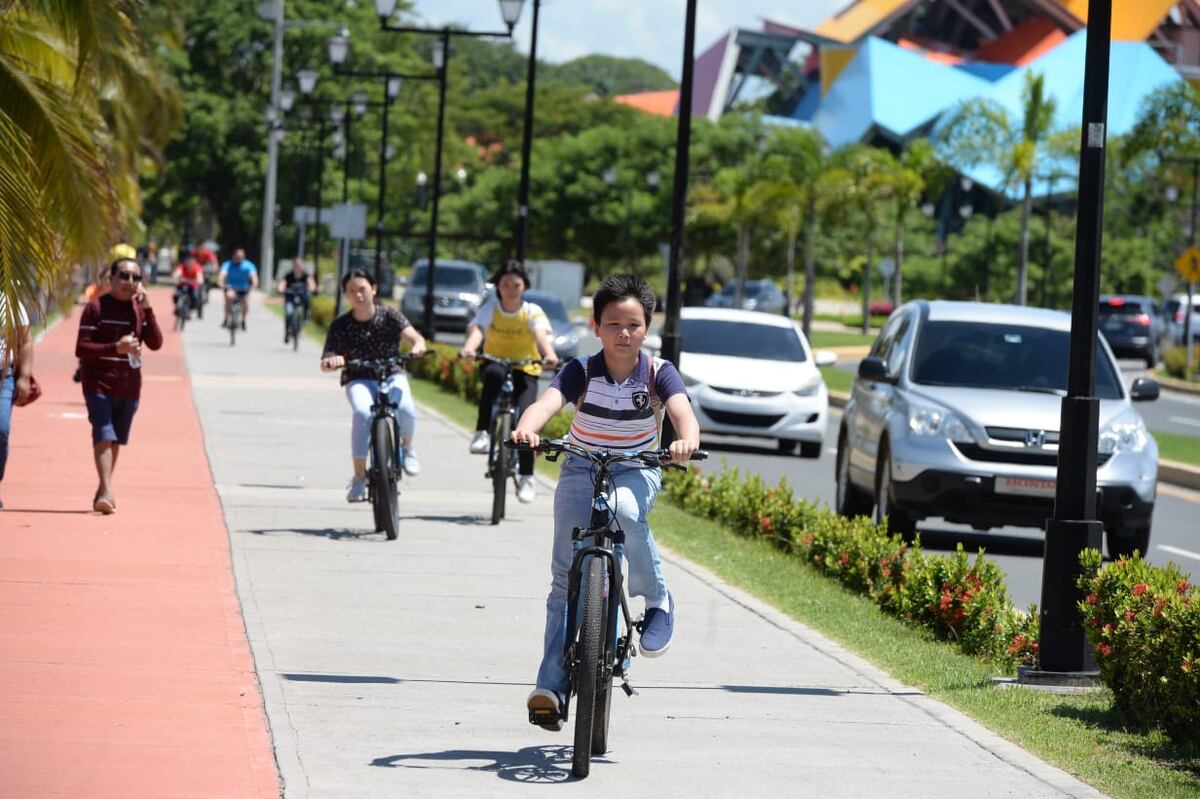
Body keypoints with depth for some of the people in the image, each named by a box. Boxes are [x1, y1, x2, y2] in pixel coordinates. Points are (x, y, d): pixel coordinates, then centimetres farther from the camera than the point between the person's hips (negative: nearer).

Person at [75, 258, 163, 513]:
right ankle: (107, 492, -28)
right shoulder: (96, 307, -6)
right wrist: (116, 347, -24)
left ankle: (102, 492, 26)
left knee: (116, 439, 12)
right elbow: (81, 349, -12)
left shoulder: (140, 308, 8)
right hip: (99, 384, -5)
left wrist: (147, 310, -14)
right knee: (104, 435, -18)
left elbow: (155, 343, -3)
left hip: (129, 385, 5)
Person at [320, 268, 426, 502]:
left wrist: (418, 346, -45)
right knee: (363, 413, -34)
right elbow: (326, 363, -11)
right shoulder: (341, 325, -7)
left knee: (406, 409, -31)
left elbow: (413, 336, -20)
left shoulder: (389, 315, -7)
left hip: (391, 375, 0)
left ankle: (406, 447, 4)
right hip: (359, 379, 0)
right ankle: (359, 477, -24)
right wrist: (332, 361, -37)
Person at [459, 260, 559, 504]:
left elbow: (541, 334, -25)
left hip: (525, 371, 0)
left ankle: (526, 477, -8)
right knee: (493, 374, -38)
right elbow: (476, 329, -24)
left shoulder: (533, 312, -6)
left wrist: (549, 354, -47)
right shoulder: (490, 308, -5)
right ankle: (482, 432, -33)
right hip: (495, 364, 0)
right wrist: (469, 347, -47)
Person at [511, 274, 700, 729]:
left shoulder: (658, 373, -13)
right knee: (566, 576, -8)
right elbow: (547, 402, -32)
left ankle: (657, 601, -15)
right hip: (582, 469, 1)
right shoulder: (581, 373, -14)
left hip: (637, 470, -1)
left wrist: (687, 440, -54)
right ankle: (552, 684, -6)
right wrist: (526, 430, -55)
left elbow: (682, 411, -30)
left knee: (624, 508, -38)